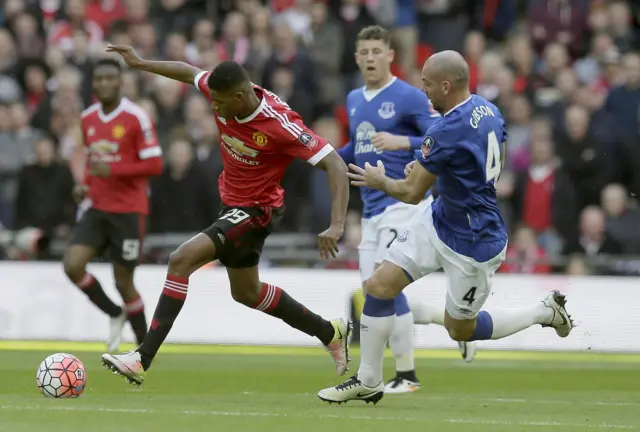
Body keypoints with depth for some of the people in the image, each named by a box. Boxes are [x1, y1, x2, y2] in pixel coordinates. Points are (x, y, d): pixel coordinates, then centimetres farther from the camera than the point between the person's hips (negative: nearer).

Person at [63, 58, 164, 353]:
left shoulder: (136, 118, -11)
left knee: (123, 281, -1)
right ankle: (115, 314, 11)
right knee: (72, 265, -12)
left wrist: (112, 170, -23)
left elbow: (155, 165, -14)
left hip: (129, 210, -5)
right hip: (97, 208, 5)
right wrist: (85, 185, 3)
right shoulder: (87, 118, 7)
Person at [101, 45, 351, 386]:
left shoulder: (280, 125, -31)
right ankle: (331, 333, 42)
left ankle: (142, 360, -24)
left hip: (256, 210, -9)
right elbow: (191, 73, 9)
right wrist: (141, 64, 8)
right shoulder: (226, 92, -13)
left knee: (182, 259, -24)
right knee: (246, 292, 24)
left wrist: (337, 225, -39)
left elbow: (335, 165, -30)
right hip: (232, 202, 9)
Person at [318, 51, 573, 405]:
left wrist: (379, 180, 2)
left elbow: (412, 193, -20)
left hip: (472, 244, -9)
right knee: (379, 286, 1)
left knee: (460, 330, 10)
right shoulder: (489, 110, -2)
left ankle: (545, 311, 26)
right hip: (440, 220, 9)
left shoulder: (447, 132, -29)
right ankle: (368, 381, 10)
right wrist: (428, 169, 11)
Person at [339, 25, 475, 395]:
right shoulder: (354, 100, 15)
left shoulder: (410, 97, -8)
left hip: (405, 202, -8)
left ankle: (406, 375, -6)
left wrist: (402, 142, -29)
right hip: (372, 210, 8)